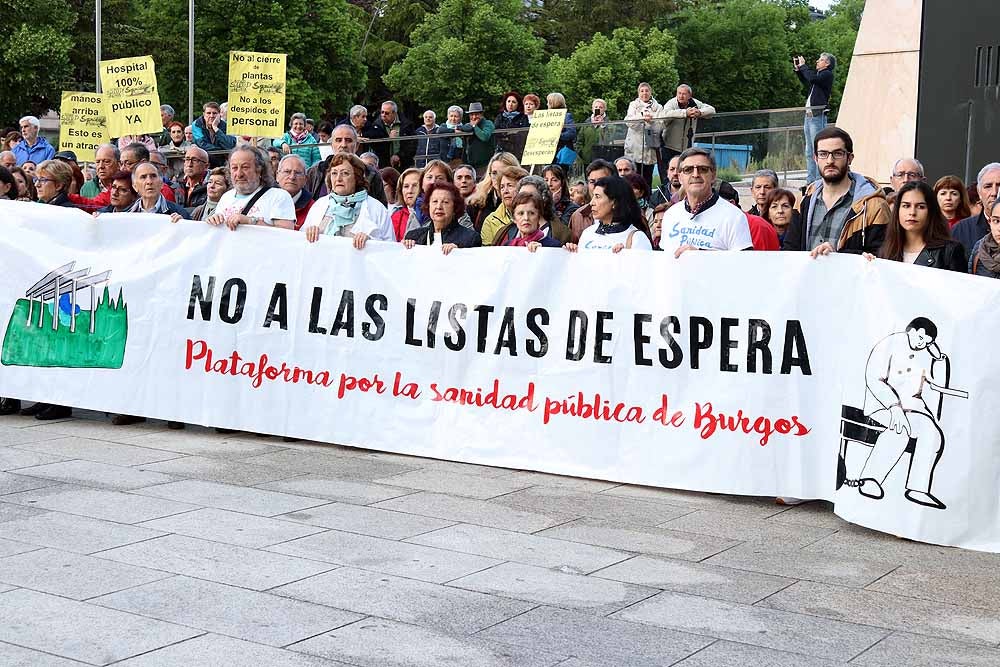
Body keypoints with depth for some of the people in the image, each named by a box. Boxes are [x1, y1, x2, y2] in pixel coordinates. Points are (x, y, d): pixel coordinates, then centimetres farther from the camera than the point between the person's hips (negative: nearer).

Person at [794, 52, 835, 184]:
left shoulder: (828, 74, -6)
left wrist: (803, 66, -7)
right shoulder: (817, 73, 20)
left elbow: (812, 79, -20)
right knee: (809, 152, 10)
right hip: (809, 114, 9)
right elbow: (805, 81, 32)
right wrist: (797, 68, 20)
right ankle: (810, 180, 13)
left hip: (818, 115, -9)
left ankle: (819, 181, -12)